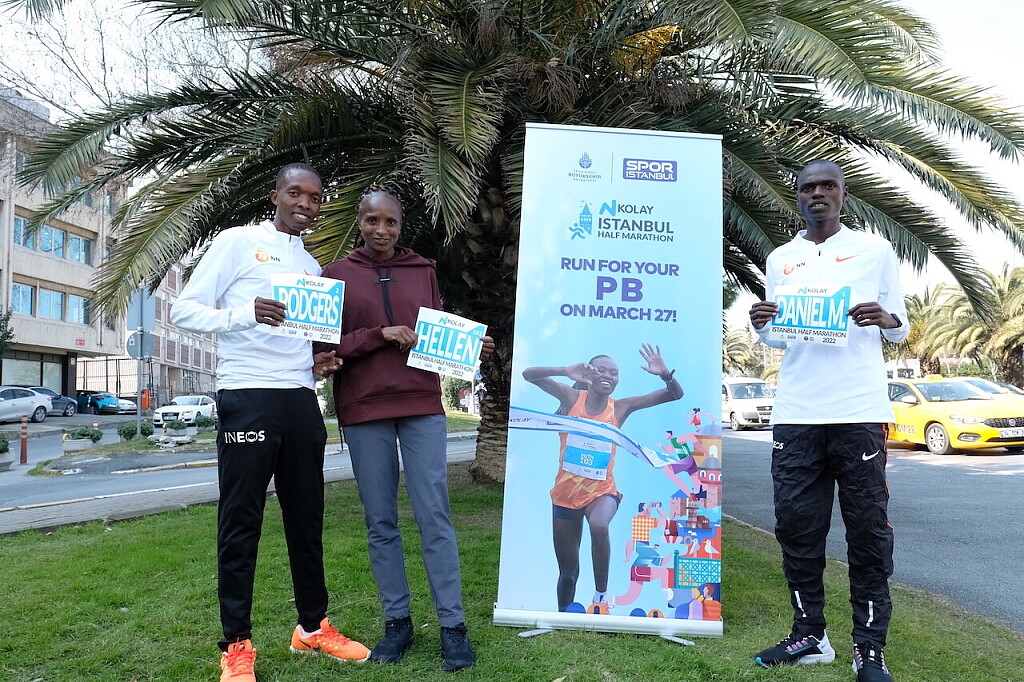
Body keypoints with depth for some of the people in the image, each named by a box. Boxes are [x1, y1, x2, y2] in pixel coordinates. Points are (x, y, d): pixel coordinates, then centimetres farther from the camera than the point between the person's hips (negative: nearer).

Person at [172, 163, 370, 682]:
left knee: (307, 518, 12)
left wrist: (317, 363, 6)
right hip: (248, 398, -6)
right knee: (240, 523, 1)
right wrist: (244, 313, -23)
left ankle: (313, 626, 25)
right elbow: (184, 310, -5)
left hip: (301, 400, 6)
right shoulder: (239, 242, 2)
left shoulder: (311, 266, 21)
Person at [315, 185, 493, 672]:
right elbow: (325, 346, 0)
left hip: (422, 407, 1)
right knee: (381, 522, 6)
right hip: (363, 412, 0)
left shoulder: (423, 271, 11)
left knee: (434, 517, -1)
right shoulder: (337, 275, 5)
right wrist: (380, 335, -14)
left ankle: (452, 626, 7)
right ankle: (397, 622, 19)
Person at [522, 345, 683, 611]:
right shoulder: (572, 398, -4)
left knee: (599, 526, -36)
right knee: (568, 573, 10)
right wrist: (565, 371, -29)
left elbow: (675, 395, -3)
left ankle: (601, 594, -15)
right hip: (566, 491, 1)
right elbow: (529, 374, -15)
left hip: (601, 490, 0)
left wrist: (665, 374, -24)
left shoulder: (620, 407, -1)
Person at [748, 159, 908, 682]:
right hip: (795, 414, 3)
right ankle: (809, 635, 15)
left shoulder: (875, 251, 8)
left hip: (860, 412, -2)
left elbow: (900, 331, 10)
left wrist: (886, 319, -13)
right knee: (796, 525, 3)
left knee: (868, 528, 0)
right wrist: (760, 325, -3)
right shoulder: (780, 259, 16)